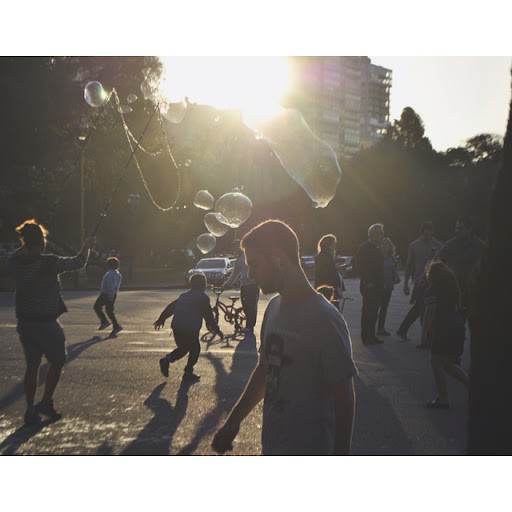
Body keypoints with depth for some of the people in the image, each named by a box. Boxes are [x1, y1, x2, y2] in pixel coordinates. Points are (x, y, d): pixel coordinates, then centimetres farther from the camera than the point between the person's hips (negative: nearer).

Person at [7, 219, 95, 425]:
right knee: (57, 361, 13)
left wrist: (28, 243, 32)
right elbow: (78, 262, -4)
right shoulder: (49, 262, -17)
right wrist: (87, 246, 13)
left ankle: (30, 410, 15)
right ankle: (46, 403, 12)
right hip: (46, 323, -5)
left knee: (32, 364, 13)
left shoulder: (16, 262, -3)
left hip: (25, 323, 5)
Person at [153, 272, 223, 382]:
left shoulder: (184, 295, 19)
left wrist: (161, 319, 26)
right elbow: (208, 315, -1)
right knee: (195, 349, 10)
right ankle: (188, 372, 7)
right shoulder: (203, 297, 0)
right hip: (191, 328, -6)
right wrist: (216, 330, 6)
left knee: (182, 348, 23)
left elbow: (170, 307, 20)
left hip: (176, 326, 6)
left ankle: (167, 359, 3)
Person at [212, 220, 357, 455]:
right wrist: (233, 421, 17)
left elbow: (343, 395, -14)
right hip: (272, 449, 8)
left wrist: (341, 456, -11)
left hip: (306, 454, -7)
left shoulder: (323, 318, -18)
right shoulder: (273, 308, 7)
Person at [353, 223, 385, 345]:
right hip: (369, 286, -8)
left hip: (378, 286, 8)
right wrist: (368, 282, -18)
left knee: (373, 311, 11)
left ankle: (371, 335, 17)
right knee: (367, 311, -4)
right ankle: (365, 336, 1)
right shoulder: (364, 248, -10)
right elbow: (360, 267, -15)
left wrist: (382, 283, 15)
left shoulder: (377, 249, 17)